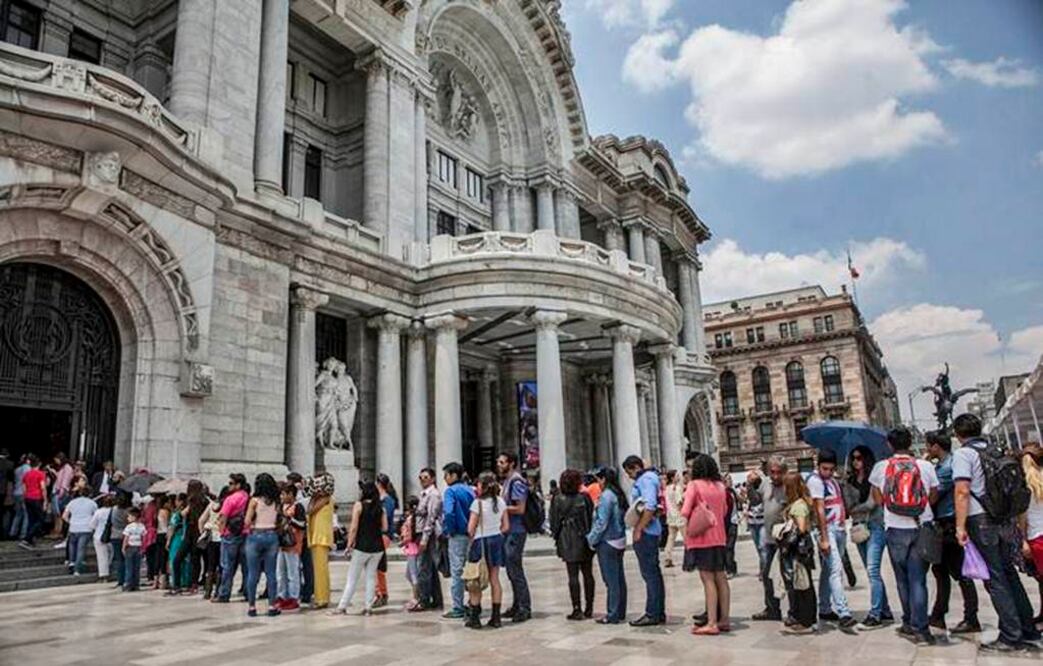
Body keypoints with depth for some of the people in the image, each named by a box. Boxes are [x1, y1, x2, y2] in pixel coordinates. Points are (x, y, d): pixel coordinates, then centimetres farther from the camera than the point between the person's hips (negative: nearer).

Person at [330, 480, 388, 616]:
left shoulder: (359, 505, -6)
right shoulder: (380, 508, 4)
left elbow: (354, 527, -10)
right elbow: (384, 528, 1)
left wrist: (349, 544, -4)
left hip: (362, 546, -4)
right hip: (377, 547, 4)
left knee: (352, 578, 4)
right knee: (371, 576, 10)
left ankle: (342, 607, 6)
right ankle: (368, 607, 9)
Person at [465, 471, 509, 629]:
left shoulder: (478, 503, -14)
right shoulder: (501, 501, 2)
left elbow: (471, 529, -14)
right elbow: (506, 526, 5)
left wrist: (472, 538, 4)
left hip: (481, 542, -5)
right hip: (497, 540, 5)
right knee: (494, 579, 10)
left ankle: (474, 618, 9)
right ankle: (496, 617, 13)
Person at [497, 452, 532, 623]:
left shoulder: (517, 482, -14)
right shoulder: (506, 481, 14)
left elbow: (520, 509, -19)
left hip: (515, 532, -9)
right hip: (508, 531, 9)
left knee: (515, 570, -5)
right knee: (511, 570, 14)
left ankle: (525, 608, 3)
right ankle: (517, 605, 24)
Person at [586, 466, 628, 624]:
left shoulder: (606, 496, -17)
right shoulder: (619, 494, 8)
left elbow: (602, 522, -18)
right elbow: (623, 518, 12)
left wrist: (592, 539, -6)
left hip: (607, 542, -9)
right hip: (619, 541, 9)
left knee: (611, 580, -2)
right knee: (619, 578, 13)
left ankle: (613, 615, 4)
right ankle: (620, 613, 20)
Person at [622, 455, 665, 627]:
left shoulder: (646, 479, -12)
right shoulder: (646, 479, 17)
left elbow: (650, 507, -23)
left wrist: (639, 529, -19)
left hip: (645, 532, -10)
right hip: (648, 532, 10)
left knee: (650, 573, -5)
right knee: (654, 573, 13)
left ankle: (653, 614, -1)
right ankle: (659, 613, 20)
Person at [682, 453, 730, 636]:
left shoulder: (694, 485, -8)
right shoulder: (721, 486, 8)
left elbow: (685, 511, -12)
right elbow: (724, 511, 13)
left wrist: (688, 530, 5)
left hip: (701, 538, -6)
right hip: (719, 537, 6)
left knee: (708, 580, -5)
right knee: (721, 578, 12)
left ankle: (711, 623, -5)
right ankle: (724, 620, 19)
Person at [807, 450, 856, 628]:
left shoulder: (833, 480, 16)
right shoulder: (815, 481, -11)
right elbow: (820, 510, -16)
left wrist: (844, 529, 13)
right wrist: (824, 539, -18)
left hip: (839, 529, 8)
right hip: (826, 530, -8)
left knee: (828, 570, 13)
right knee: (835, 570, -15)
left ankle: (825, 609, 21)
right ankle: (843, 613, -20)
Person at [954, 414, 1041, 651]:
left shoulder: (963, 454, -10)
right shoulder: (994, 451, 12)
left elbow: (963, 491, -18)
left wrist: (960, 526, -17)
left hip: (981, 521, -7)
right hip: (1004, 520, 7)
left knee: (995, 580, -1)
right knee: (1009, 573, 15)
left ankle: (1011, 637, 2)